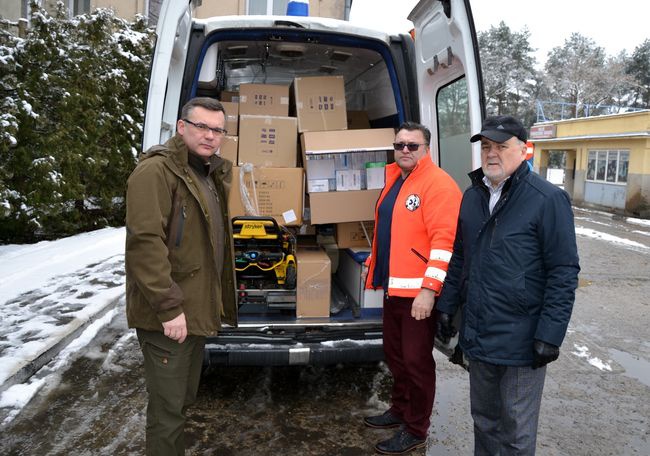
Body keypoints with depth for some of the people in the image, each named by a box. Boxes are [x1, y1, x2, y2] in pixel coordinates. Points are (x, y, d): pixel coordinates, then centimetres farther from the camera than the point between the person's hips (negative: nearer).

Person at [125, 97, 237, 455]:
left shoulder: (210, 174, 13)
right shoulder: (156, 171, -16)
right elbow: (144, 243, -25)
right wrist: (169, 307, -26)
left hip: (195, 309, 9)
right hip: (168, 316, -9)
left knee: (184, 398, 22)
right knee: (168, 408, 2)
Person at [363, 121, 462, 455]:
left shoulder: (438, 184, -15)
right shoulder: (394, 179, 13)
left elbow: (444, 240, -22)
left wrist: (429, 289, -25)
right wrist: (375, 264, 24)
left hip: (418, 291, -9)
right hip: (393, 286, 9)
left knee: (416, 360, 4)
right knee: (394, 354, 20)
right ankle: (400, 409, 39)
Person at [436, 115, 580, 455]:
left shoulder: (548, 200, -12)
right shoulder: (472, 196, 8)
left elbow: (564, 272, -14)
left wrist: (550, 335, -17)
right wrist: (447, 306, 14)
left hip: (521, 341, -6)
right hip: (477, 335, 6)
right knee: (483, 418, 23)